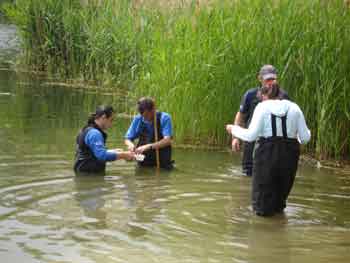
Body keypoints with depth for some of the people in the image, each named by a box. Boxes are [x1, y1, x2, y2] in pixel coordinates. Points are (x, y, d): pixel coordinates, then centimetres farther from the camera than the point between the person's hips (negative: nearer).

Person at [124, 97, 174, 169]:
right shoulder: (138, 119, 4)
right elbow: (127, 139, 11)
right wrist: (130, 145, -13)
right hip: (143, 163, 3)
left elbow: (167, 140, -18)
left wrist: (148, 146, -29)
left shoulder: (164, 118, -7)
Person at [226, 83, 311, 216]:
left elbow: (251, 135, -8)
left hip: (267, 154, -3)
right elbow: (305, 137, 4)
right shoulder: (294, 108, 7)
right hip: (289, 154, 3)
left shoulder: (263, 107, -1)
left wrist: (234, 129, 9)